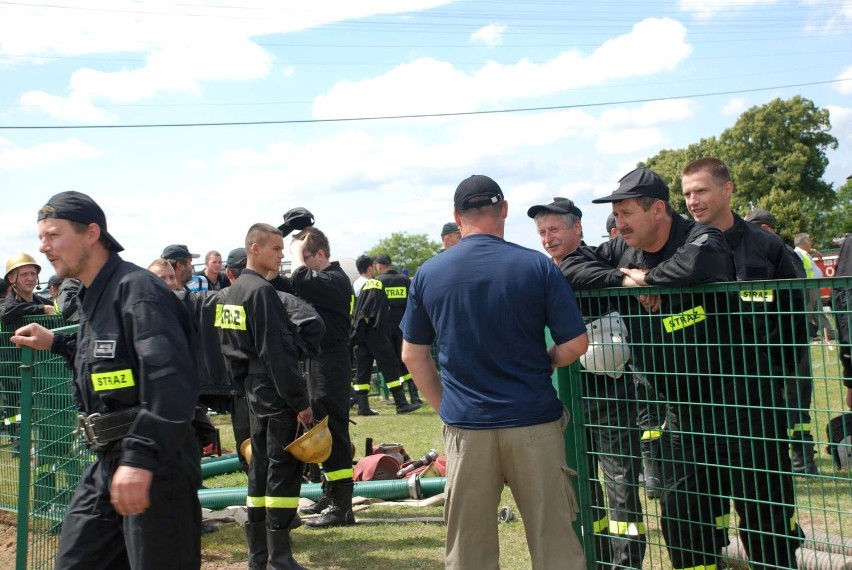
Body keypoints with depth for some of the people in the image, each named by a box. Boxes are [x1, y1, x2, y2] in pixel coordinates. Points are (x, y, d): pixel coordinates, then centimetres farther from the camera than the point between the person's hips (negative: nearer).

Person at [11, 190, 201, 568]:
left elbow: (171, 380, -28)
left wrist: (141, 458, -36)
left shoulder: (137, 290, -17)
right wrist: (55, 343, 25)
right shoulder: (91, 296, 15)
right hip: (107, 464, 10)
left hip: (155, 466, -10)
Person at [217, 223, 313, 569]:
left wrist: (244, 382, 20)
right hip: (277, 395, -9)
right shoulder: (262, 291, -16)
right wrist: (300, 401, -17)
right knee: (283, 472, -4)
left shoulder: (232, 293, 12)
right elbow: (277, 352, -20)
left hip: (254, 393, 9)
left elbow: (230, 348, 17)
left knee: (260, 468, 14)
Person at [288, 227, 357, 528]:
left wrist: (298, 250, -17)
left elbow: (299, 282, -30)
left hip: (331, 365, -11)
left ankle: (343, 508, -3)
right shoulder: (322, 280, 15)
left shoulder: (335, 280, -17)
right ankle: (330, 495, 30)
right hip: (318, 363, 11)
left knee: (334, 435, -8)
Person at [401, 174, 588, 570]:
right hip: (534, 422, -1)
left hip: (465, 427, 2)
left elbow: (413, 355, 7)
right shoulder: (537, 266, -5)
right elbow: (576, 344, -4)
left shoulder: (428, 274, 1)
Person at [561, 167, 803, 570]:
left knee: (762, 508, 1)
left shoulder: (701, 238, -14)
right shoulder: (623, 251, 6)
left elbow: (695, 264, -37)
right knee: (681, 513, 13)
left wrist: (648, 277, -19)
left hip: (737, 399, -6)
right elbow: (571, 267, 2)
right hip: (681, 407, 7)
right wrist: (622, 279, -10)